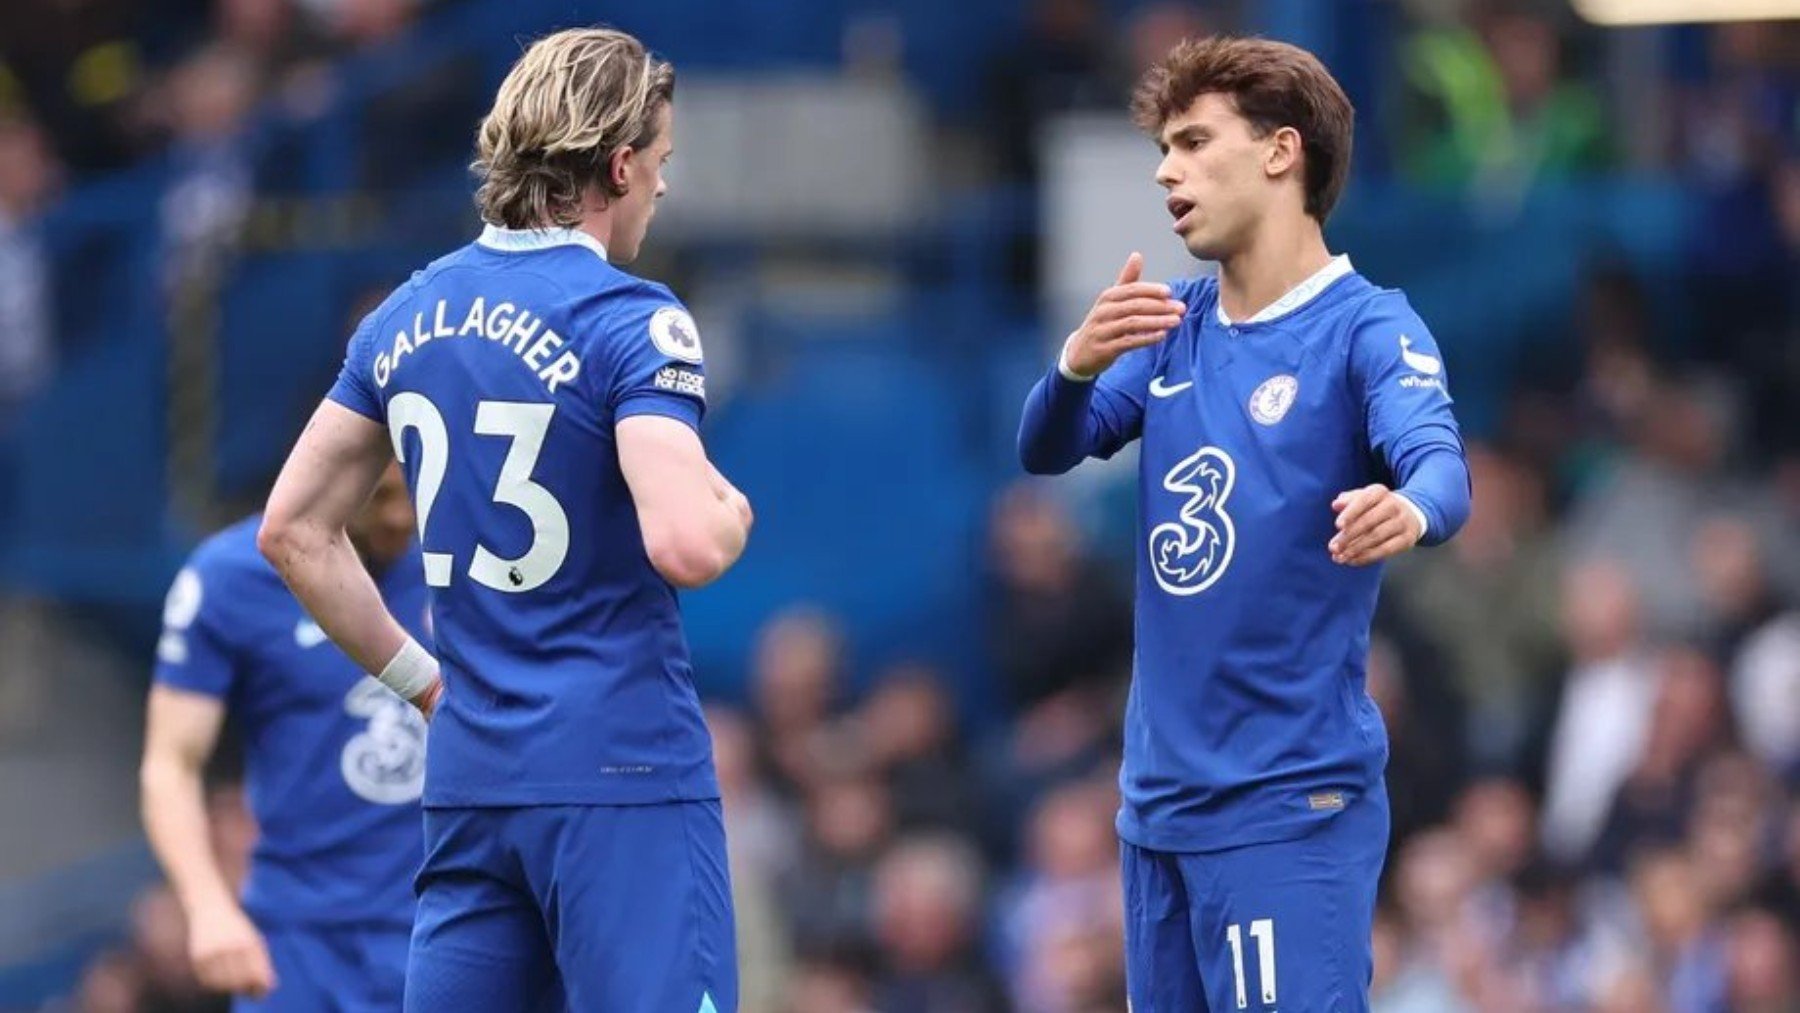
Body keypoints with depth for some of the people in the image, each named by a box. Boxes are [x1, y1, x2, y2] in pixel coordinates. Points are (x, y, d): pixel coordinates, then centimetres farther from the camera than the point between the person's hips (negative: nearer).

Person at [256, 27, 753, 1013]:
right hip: (621, 775, -7)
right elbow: (685, 545, -24)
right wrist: (733, 512, -1)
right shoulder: (628, 320, -12)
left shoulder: (406, 315, 10)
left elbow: (294, 530, 15)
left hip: (469, 773, 7)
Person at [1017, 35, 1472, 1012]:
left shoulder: (1367, 329, -9)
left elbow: (1438, 462, -25)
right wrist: (1077, 365, -21)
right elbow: (1047, 450, 1)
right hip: (1158, 797, 7)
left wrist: (1408, 511, -50)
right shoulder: (1173, 328, 11)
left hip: (1291, 805, -7)